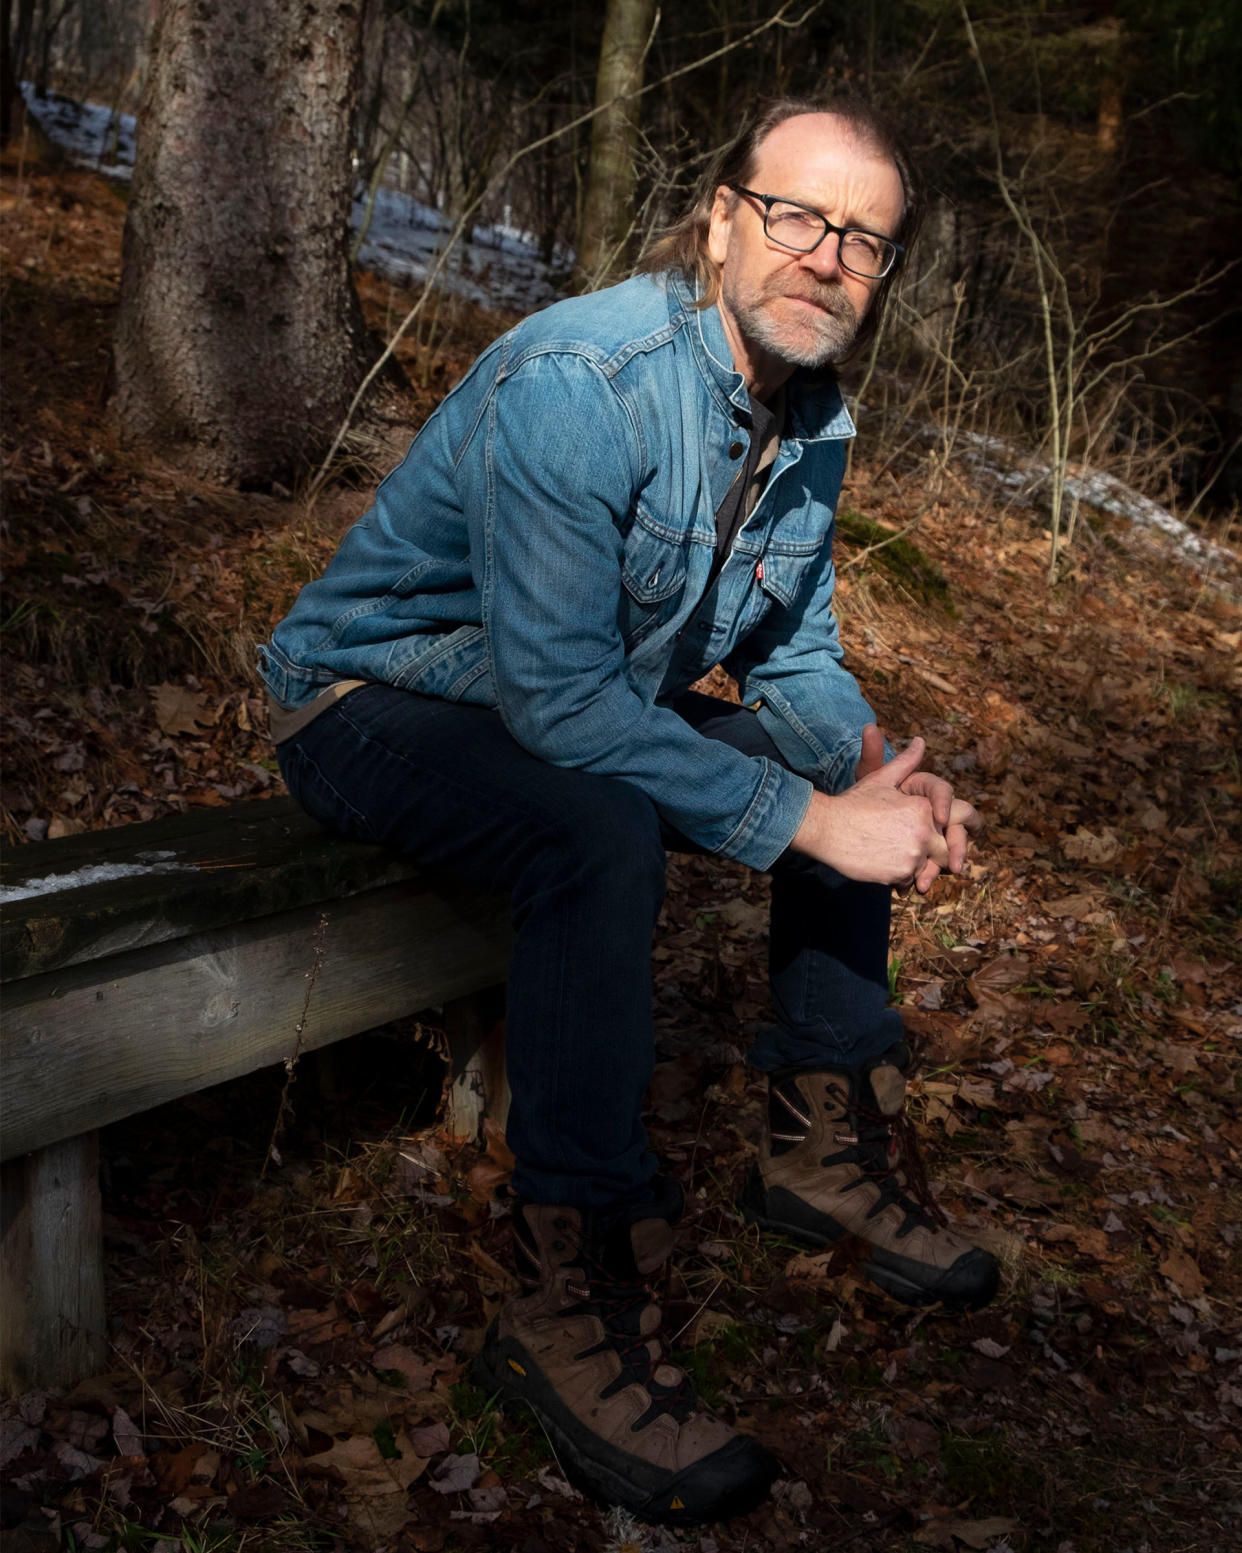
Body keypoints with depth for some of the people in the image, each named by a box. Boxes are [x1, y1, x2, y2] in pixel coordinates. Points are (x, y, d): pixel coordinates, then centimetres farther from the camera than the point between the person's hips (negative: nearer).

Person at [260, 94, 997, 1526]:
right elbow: (560, 694, -34)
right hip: (377, 699, -8)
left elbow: (793, 657, 7)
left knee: (849, 768, 2)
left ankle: (826, 1148, 15)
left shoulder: (816, 425, 0)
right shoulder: (579, 381, -28)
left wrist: (879, 772, -14)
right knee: (601, 833, -36)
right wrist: (809, 820, -33)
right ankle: (571, 1300, -24)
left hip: (578, 700, 8)